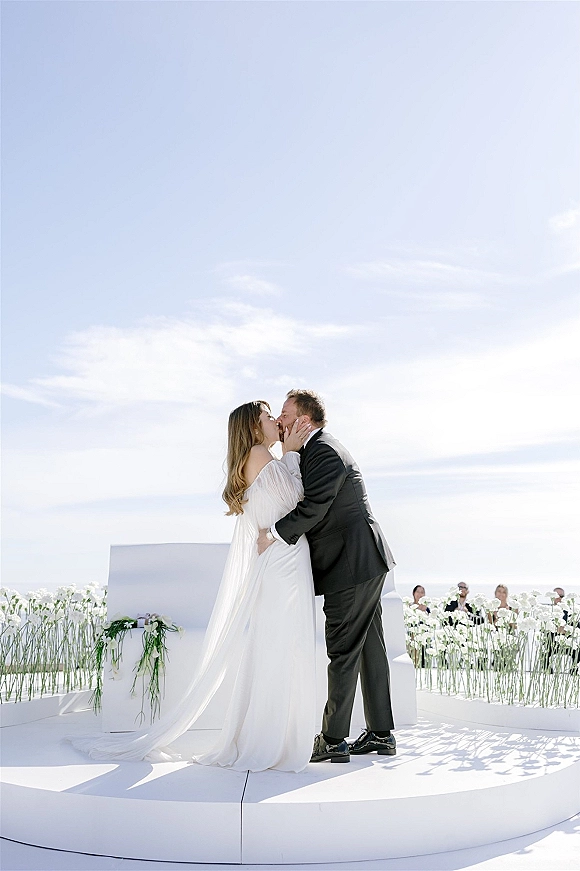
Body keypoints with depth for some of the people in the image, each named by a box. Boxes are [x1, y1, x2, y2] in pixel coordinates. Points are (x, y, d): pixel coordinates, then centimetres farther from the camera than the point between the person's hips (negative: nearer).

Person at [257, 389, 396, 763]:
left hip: (352, 565, -11)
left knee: (343, 652, -3)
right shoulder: (321, 447, 17)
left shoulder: (324, 452, -17)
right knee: (369, 648, 13)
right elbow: (307, 500, 18)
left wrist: (274, 534, -18)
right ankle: (381, 733, 21)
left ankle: (333, 740, 5)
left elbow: (313, 507, -24)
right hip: (366, 563, 11)